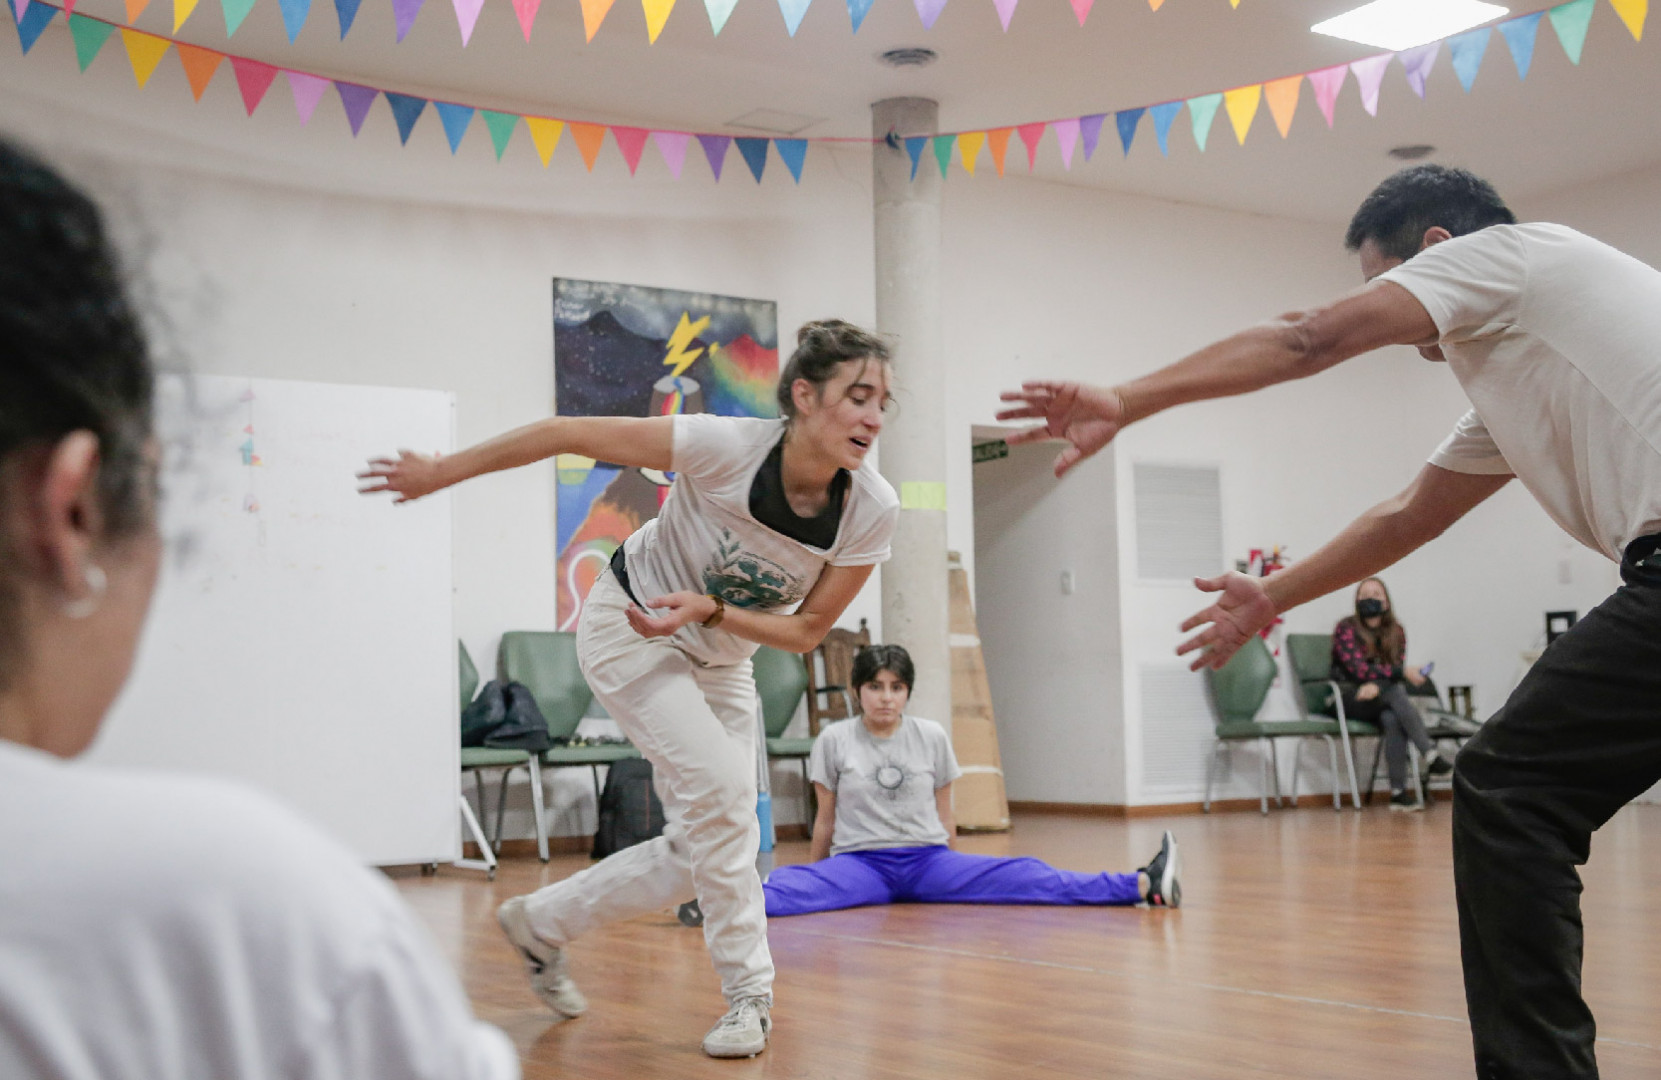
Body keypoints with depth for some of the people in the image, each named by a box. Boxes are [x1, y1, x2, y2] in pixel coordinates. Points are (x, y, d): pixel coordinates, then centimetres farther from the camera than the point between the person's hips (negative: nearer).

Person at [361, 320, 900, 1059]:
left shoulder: (872, 510, -21)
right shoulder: (724, 446, -33)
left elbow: (807, 630, -12)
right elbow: (566, 434, -24)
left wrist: (709, 610, -29)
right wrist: (437, 473, -16)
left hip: (721, 660, 6)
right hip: (630, 631, -5)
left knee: (698, 856, 5)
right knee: (721, 791, -23)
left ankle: (542, 922, 27)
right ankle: (749, 996, -6)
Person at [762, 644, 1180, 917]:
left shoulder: (932, 737, 7)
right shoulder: (834, 740, 2)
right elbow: (826, 820, 9)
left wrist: (953, 877, 18)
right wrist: (820, 879, 14)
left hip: (927, 860, 0)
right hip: (859, 861, 0)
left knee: (1021, 877, -20)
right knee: (790, 887, -34)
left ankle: (1143, 886, -33)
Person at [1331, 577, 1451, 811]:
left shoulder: (1396, 632, 9)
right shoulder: (1346, 628, -5)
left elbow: (1397, 670, -1)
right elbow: (1358, 669, -16)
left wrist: (1376, 685, -24)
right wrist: (1402, 672, -23)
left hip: (1380, 698, 3)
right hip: (1349, 699, -3)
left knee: (1393, 719, -34)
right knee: (1394, 691, -34)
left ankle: (1398, 792, -40)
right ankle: (1430, 755, -45)